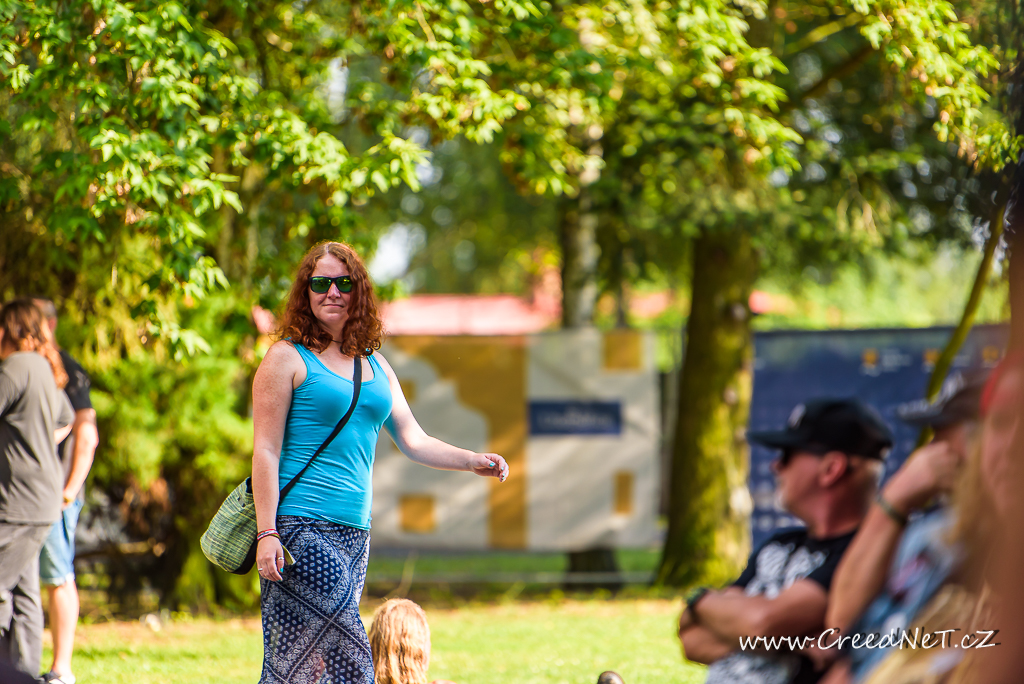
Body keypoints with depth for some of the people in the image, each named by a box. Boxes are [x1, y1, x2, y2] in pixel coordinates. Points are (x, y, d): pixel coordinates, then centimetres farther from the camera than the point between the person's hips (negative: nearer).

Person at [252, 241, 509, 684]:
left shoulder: (374, 365, 18)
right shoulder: (287, 358, -1)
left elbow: (412, 440, 21)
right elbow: (265, 452, -6)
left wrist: (473, 462, 4)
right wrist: (266, 533, -14)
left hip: (355, 532, 6)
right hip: (302, 530, -6)